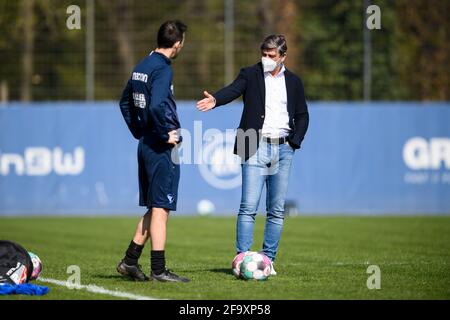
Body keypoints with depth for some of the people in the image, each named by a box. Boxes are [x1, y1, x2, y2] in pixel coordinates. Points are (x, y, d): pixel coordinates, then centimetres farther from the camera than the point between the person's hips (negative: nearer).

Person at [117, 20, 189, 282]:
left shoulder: (142, 66, 12)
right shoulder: (162, 69, -16)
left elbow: (125, 102, 22)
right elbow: (156, 106, -29)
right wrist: (166, 134, -18)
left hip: (146, 145, 9)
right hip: (162, 149, -9)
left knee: (154, 208, 16)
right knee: (161, 208, -4)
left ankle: (130, 261, 17)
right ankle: (158, 270, -1)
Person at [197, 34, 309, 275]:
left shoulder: (293, 82, 12)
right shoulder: (250, 74, 3)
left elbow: (302, 115, 18)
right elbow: (233, 90, -16)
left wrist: (295, 142, 4)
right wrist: (215, 100, -37)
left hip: (283, 149, 3)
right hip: (256, 147, -3)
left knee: (277, 210, 5)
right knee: (248, 207, -10)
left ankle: (268, 259, 11)